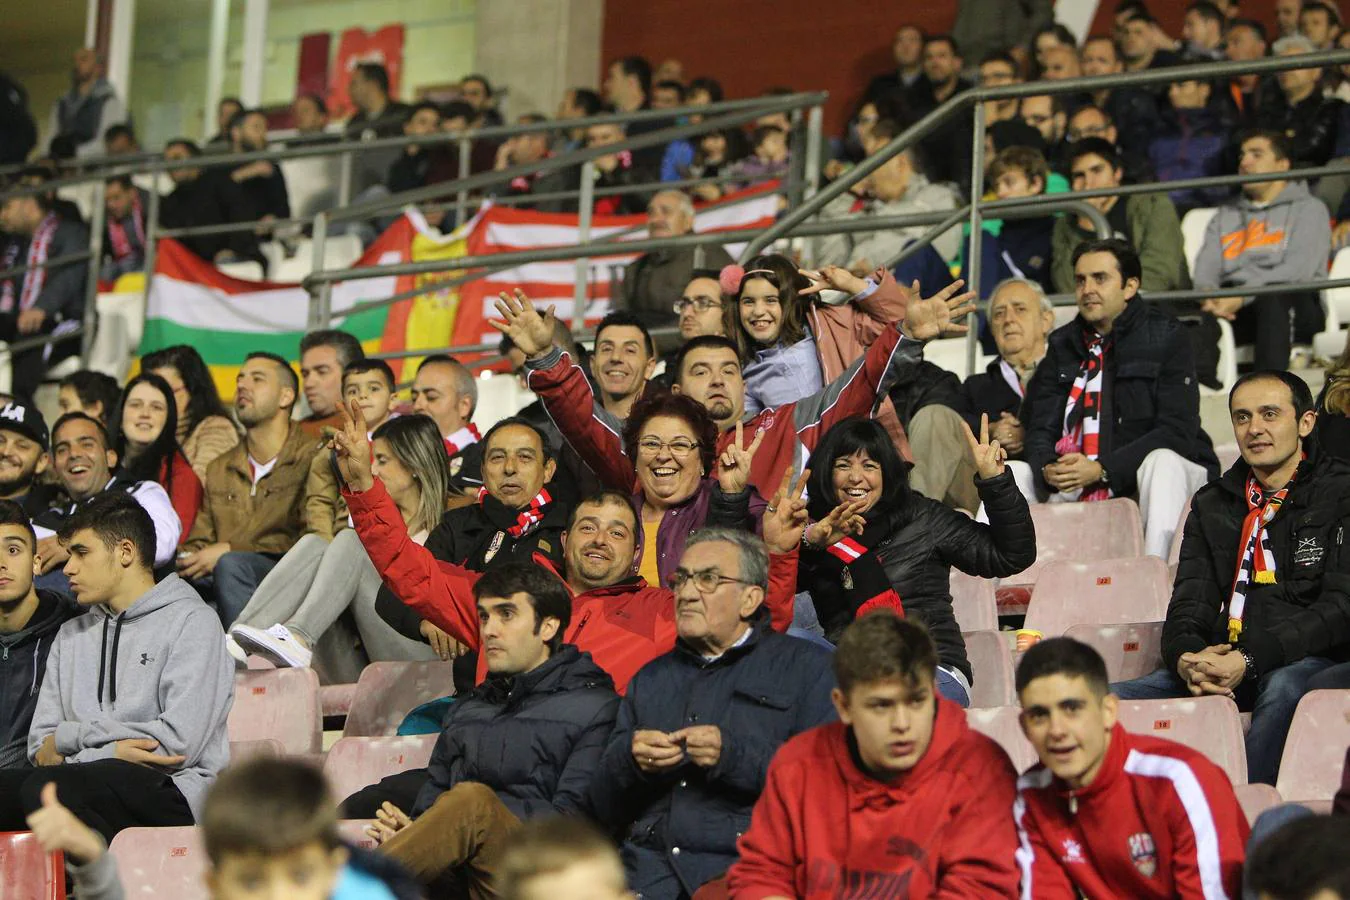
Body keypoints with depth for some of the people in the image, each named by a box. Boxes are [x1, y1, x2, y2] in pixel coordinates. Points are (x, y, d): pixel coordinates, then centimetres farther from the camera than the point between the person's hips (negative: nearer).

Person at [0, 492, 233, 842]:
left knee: (47, 787, -35)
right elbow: (41, 746, 16)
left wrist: (73, 735, -1)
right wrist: (113, 751, -6)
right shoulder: (71, 635, 27)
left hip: (172, 791, -6)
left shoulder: (191, 621, 5)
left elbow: (178, 743, -9)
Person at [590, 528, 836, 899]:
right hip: (649, 865, 4)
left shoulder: (807, 666, 12)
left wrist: (734, 756, -13)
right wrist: (628, 757, 1)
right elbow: (605, 809, 23)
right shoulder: (650, 678, 27)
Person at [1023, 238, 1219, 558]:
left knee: (1161, 461, -36)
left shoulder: (1166, 335, -7)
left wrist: (1102, 470, -25)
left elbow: (1177, 431, -16)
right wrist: (1047, 469, -21)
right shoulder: (1063, 344, 9)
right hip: (1079, 486, 5)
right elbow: (1040, 427, 4)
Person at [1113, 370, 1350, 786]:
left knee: (1284, 688, -40)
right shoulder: (1212, 504, 19)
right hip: (1217, 659, 5)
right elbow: (1189, 603, 12)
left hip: (1309, 659, -5)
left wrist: (1251, 660, -21)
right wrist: (1186, 658, -14)